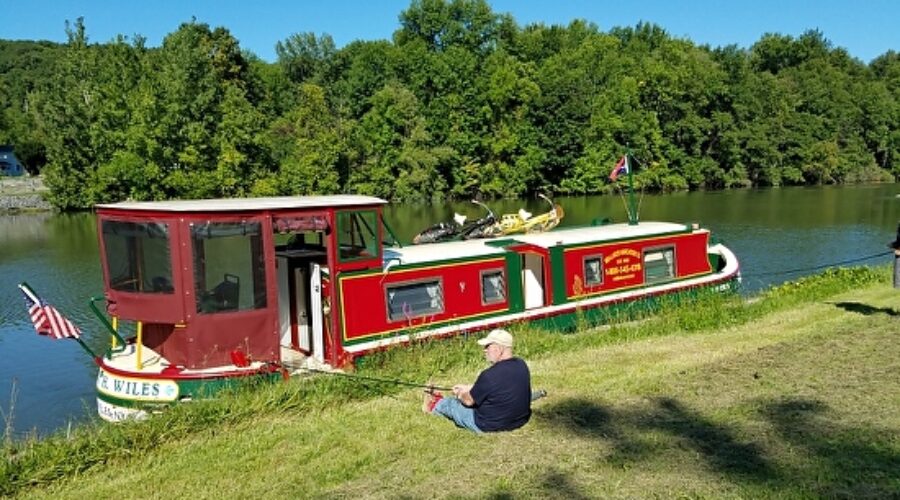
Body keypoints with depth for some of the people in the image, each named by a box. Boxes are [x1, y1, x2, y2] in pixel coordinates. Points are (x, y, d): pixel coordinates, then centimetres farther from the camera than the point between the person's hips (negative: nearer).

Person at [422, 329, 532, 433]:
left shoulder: (490, 375, -29)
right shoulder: (522, 365, -5)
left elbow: (469, 401, -13)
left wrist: (459, 394, 11)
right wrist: (468, 388, 18)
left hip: (489, 426, -7)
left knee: (450, 403, 16)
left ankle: (433, 407, 49)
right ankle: (439, 401, 51)